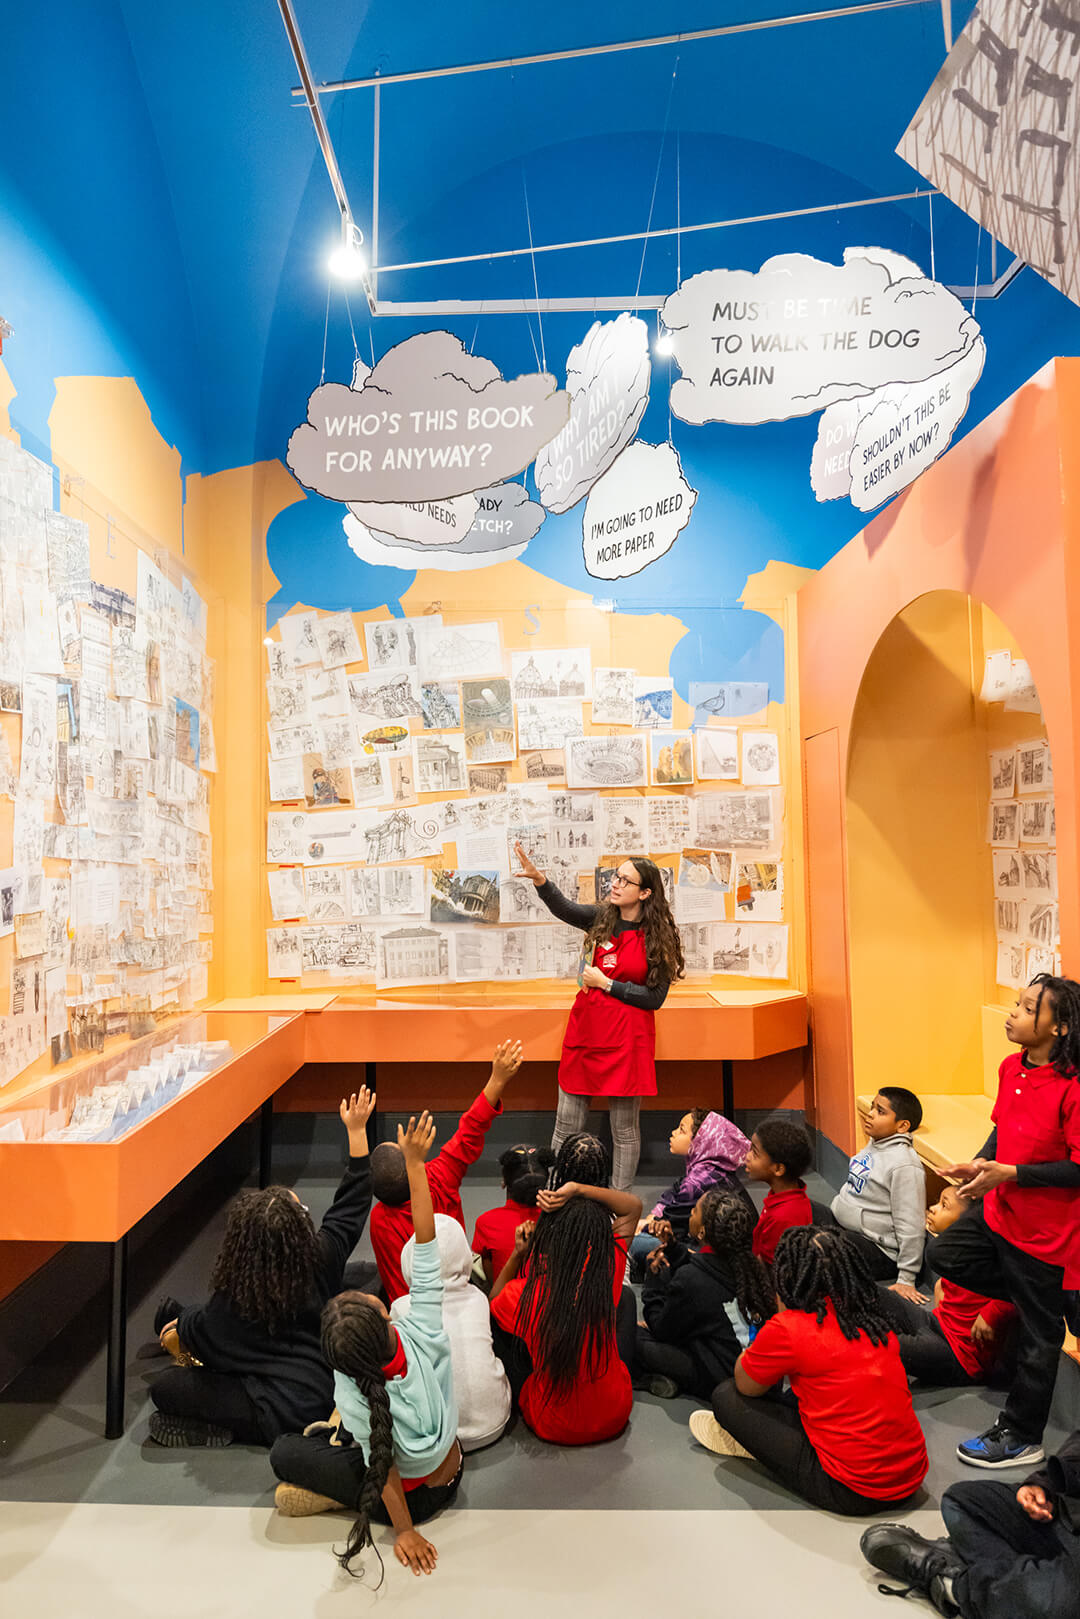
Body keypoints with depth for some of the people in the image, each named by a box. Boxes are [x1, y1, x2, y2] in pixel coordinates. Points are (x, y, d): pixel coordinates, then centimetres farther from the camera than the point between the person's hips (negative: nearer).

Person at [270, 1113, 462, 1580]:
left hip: (410, 1496, -4)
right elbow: (426, 1242, -31)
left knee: (284, 1452, 4)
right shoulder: (422, 1334, -32)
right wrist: (414, 1162, -32)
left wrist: (404, 1530, -5)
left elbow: (382, 1466, -23)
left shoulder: (352, 1391, -35)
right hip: (450, 1475, 4)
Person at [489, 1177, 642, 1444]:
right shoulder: (608, 1277, -24)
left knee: (498, 1315, 14)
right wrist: (576, 1189, -19)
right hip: (614, 1418, 1)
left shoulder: (522, 1295, -26)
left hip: (549, 1426, -1)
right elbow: (634, 1206, -8)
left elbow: (495, 1302, 2)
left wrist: (517, 1253, -8)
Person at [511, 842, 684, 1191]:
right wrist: (539, 879, -35)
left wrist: (606, 983, -11)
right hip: (585, 1030, 4)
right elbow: (564, 909, -17)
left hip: (626, 1040, -3)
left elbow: (655, 998, -8)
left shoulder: (657, 937, -6)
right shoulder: (602, 918, 3)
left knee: (624, 1127, 6)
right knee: (567, 1124, 9)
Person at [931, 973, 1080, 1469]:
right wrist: (982, 1163, -2)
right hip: (999, 1210, 8)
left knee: (1036, 1334, 10)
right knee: (947, 1255, 21)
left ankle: (1021, 1438, 30)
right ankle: (1039, 1299, 28)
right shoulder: (1012, 1068, -3)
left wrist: (1009, 1174, -25)